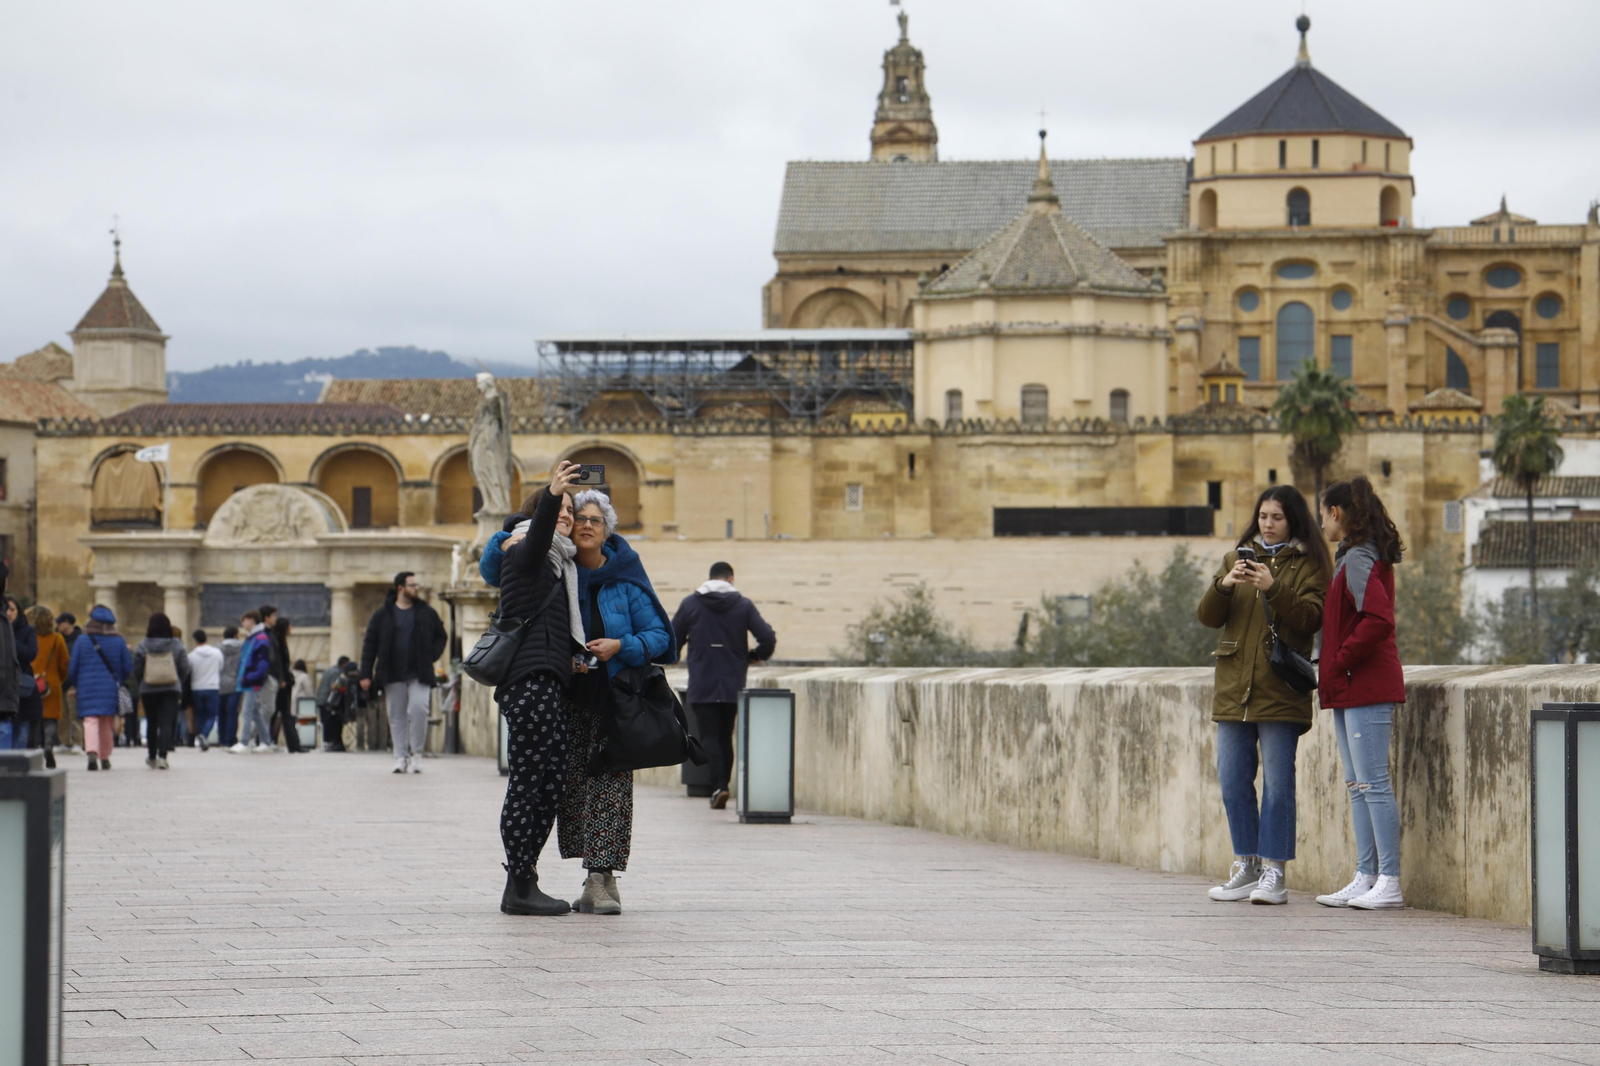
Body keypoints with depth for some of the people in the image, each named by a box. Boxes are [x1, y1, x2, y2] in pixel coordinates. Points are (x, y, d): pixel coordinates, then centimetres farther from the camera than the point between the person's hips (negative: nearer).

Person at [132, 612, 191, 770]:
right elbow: (184, 668, 0)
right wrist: (179, 686, 14)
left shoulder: (142, 646, -4)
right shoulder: (177, 645, -2)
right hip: (171, 690, 0)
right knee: (166, 723, -4)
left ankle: (152, 757, 23)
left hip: (148, 690, 1)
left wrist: (141, 684, 15)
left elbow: (136, 670, -1)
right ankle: (162, 755, -19)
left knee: (151, 723, 13)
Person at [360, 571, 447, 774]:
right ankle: (401, 757, 9)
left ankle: (416, 752, -2)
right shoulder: (382, 615, 5)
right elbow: (370, 644, 5)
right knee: (397, 716, 3)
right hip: (392, 674, 0)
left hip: (419, 674, 0)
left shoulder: (427, 613, 8)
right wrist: (366, 674, -1)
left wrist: (431, 656, 1)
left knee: (418, 709, -17)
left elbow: (441, 637, 19)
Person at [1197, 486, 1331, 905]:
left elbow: (1310, 619, -11)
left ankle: (1274, 872, -3)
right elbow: (1207, 616, 6)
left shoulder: (1309, 566, 3)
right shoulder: (1236, 559, 15)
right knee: (1233, 782, 6)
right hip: (1234, 688, 5)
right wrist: (1224, 586, -13)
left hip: (1281, 692, -5)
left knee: (1278, 783, -6)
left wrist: (1274, 589, -23)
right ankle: (1246, 866, 16)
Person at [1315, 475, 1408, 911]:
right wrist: (1334, 670, 13)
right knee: (1358, 786, 11)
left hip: (1365, 687, -10)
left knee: (1373, 783, -9)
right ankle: (1366, 878, 13)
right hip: (1351, 691, 10)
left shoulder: (1357, 560, -13)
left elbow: (1377, 620, -25)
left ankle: (1389, 881, -8)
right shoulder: (1351, 558, 17)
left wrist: (1340, 663, -16)